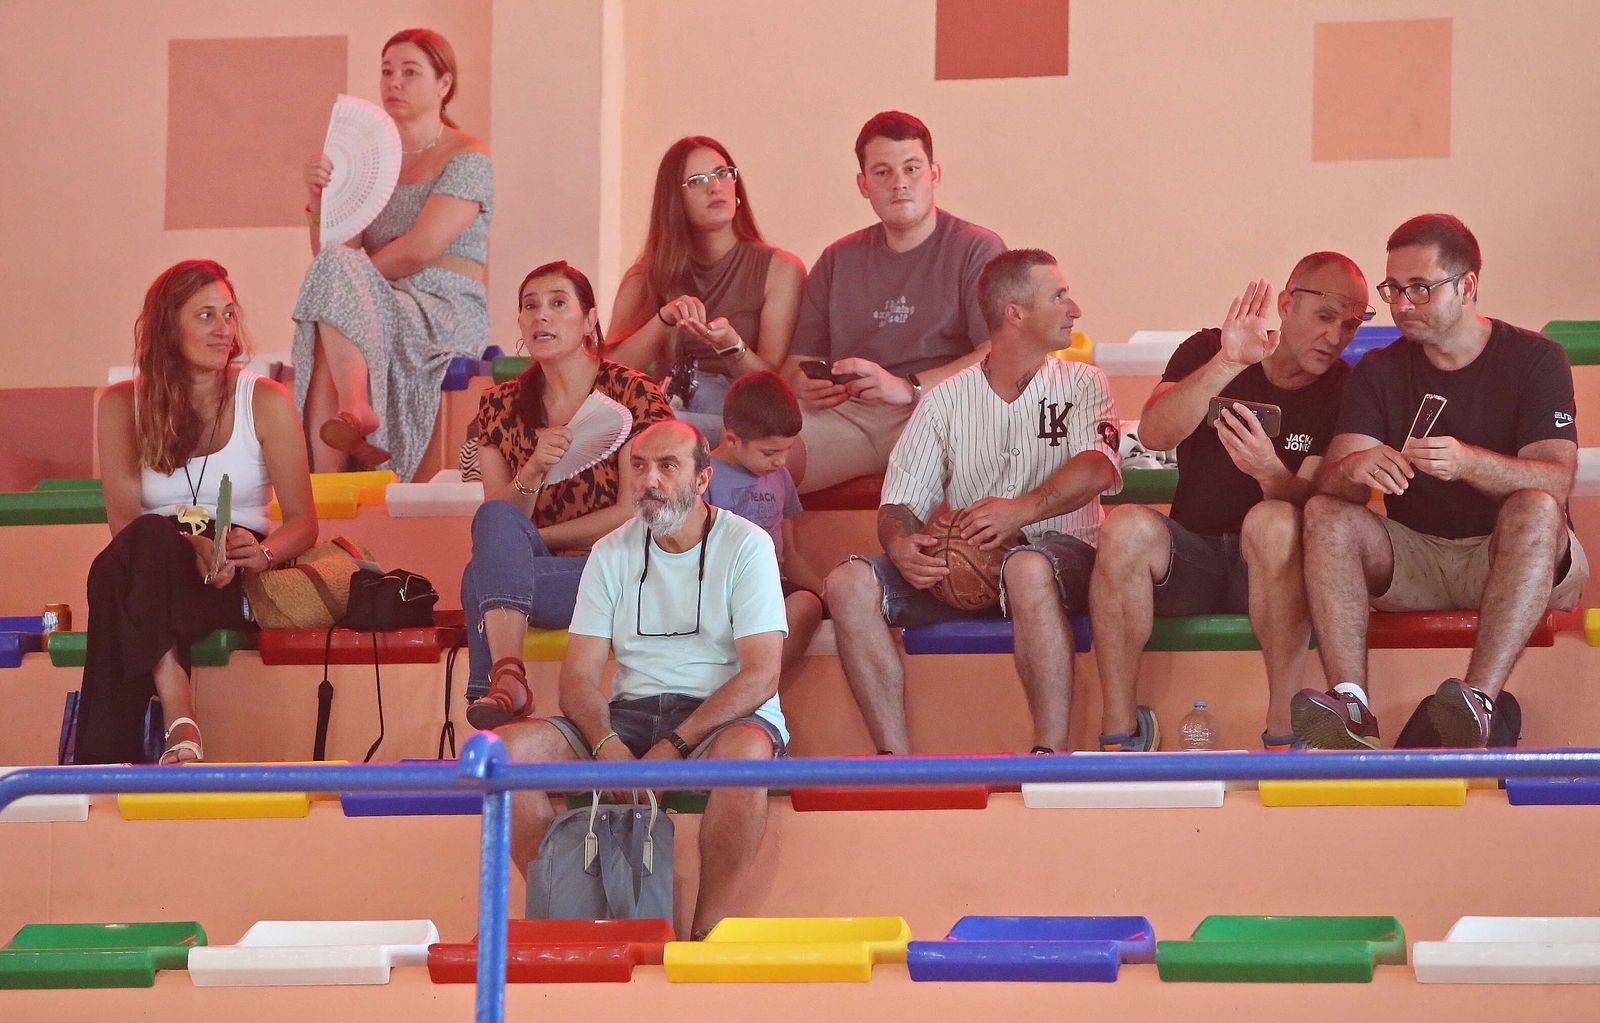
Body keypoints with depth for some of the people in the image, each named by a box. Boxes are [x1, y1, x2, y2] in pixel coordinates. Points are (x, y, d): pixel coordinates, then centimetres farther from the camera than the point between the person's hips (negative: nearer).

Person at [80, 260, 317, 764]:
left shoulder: (266, 402, 6)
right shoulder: (123, 405, 9)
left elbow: (303, 522, 4)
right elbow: (123, 520, -1)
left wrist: (262, 552, -20)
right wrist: (190, 549, -22)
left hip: (237, 583, -2)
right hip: (152, 578, 2)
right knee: (117, 567, -37)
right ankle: (180, 722, -49)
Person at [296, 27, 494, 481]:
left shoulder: (468, 158, 0)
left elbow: (420, 249, -12)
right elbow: (331, 250, 12)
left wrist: (350, 276, -4)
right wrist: (320, 200, -5)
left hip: (447, 315, -5)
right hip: (382, 312, 5)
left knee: (336, 274, -32)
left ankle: (354, 406, -51)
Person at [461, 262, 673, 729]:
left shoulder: (634, 396, -1)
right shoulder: (501, 406, 12)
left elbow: (633, 515, -6)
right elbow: (496, 517, 5)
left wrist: (534, 540, -7)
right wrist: (533, 472, -16)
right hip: (537, 572, 4)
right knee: (497, 519, -32)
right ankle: (508, 677, -47)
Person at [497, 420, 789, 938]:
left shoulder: (746, 546, -1)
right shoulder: (612, 554, 11)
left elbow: (761, 676, -10)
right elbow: (578, 677, 4)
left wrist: (674, 747, -21)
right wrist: (608, 746, -18)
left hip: (722, 717, -4)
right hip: (629, 715, 4)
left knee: (744, 753, -40)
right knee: (508, 748, -21)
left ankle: (708, 933, -28)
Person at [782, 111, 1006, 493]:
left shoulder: (977, 250, 7)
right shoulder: (838, 260, 23)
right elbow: (801, 359, 22)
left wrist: (907, 388, -19)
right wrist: (804, 387, -5)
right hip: (846, 414, 4)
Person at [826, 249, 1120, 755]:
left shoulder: (1080, 384, 10)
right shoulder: (946, 399, 15)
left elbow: (1098, 467, -11)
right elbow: (900, 502, 7)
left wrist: (1023, 510, -29)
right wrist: (900, 544, -18)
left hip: (1058, 549, -3)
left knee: (1027, 567, -40)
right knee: (850, 583, -21)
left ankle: (1051, 752, -37)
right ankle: (895, 757, -25)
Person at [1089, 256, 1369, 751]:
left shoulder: (1343, 390, 0)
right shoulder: (1208, 352, 3)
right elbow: (1153, 434, -16)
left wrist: (1271, 472, -33)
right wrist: (1227, 364, -29)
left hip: (1269, 564, -1)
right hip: (1190, 558, 1)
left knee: (1274, 521, -35)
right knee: (1127, 525, -30)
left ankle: (1283, 727, -33)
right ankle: (1119, 728, -23)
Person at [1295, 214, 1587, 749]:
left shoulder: (1534, 359, -3)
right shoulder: (1378, 372, 7)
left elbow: (1555, 481, -18)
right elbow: (1331, 477, -7)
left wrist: (1468, 463, -37)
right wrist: (1354, 469, -34)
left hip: (1510, 559, -3)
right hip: (1413, 558, 3)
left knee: (1536, 509, -34)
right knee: (1324, 513, -21)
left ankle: (1479, 701, -49)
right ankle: (1350, 704, -38)